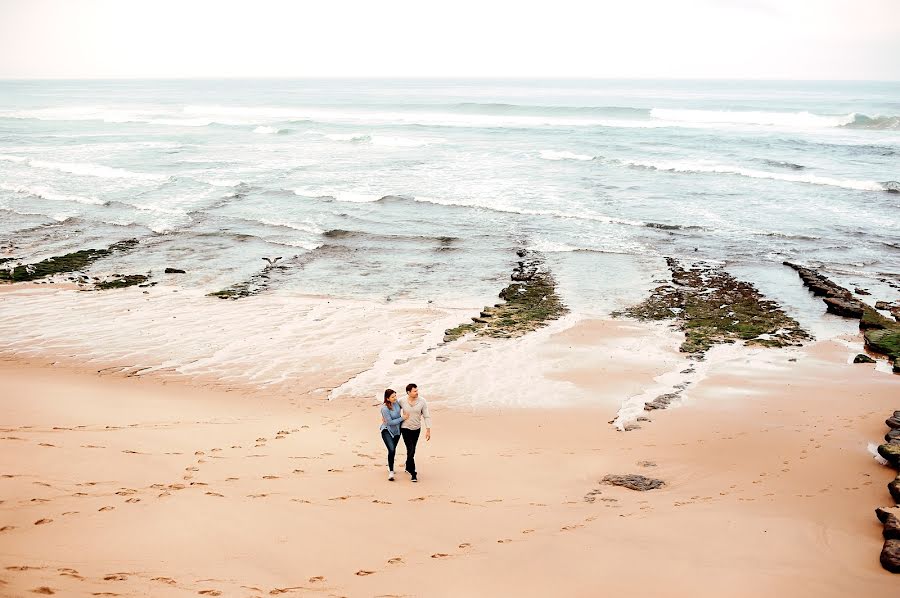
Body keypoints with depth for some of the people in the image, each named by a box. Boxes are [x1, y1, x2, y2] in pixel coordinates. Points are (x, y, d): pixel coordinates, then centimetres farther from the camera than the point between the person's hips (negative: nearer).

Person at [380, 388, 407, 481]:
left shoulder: (396, 402, -8)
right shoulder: (384, 408, -26)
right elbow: (390, 422, -23)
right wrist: (402, 418, -19)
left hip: (397, 430, 7)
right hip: (387, 430, -7)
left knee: (393, 450, 20)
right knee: (391, 450, -22)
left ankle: (389, 466, 42)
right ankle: (391, 472, -13)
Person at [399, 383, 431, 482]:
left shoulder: (422, 401, -12)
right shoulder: (402, 401, -13)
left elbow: (426, 416, -8)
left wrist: (428, 430, -11)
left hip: (416, 429, 3)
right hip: (406, 429, -3)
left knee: (412, 450, 17)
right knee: (410, 450, -12)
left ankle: (408, 468, 38)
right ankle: (413, 474, -7)